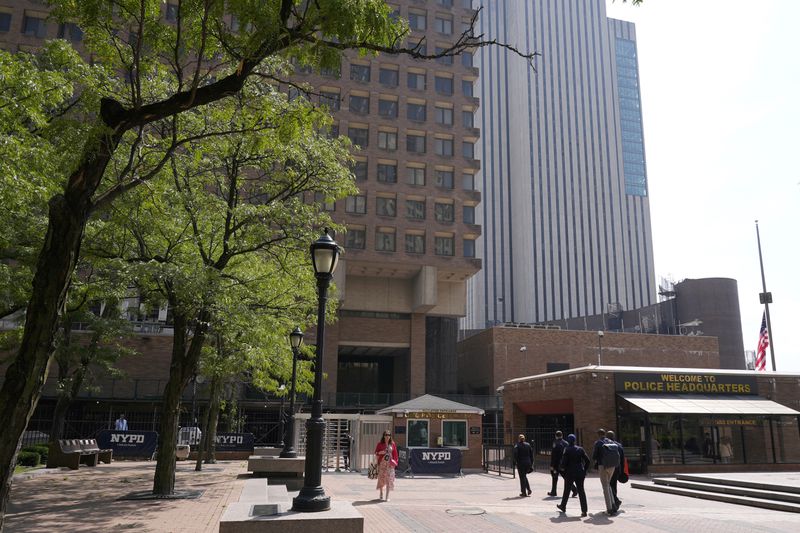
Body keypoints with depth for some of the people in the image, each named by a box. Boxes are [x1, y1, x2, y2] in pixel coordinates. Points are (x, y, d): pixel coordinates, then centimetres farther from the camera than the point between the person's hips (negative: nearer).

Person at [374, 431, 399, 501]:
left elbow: (395, 454, 7)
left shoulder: (392, 444, 5)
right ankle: (381, 493, 26)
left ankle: (387, 496, 1)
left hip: (390, 463, 1)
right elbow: (376, 453, 5)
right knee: (381, 478, 3)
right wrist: (380, 452, -15)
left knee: (389, 479, -3)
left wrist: (395, 462, -2)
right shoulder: (380, 444, 1)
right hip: (382, 463, -1)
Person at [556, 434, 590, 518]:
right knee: (581, 491, 4)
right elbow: (588, 461, 1)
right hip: (580, 473, 3)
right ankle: (584, 510, -4)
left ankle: (563, 506, 30)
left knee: (567, 490, 13)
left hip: (570, 473, -3)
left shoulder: (567, 450, -10)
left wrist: (561, 467, 6)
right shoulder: (580, 449, 1)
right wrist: (584, 470, 9)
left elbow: (564, 462, -14)